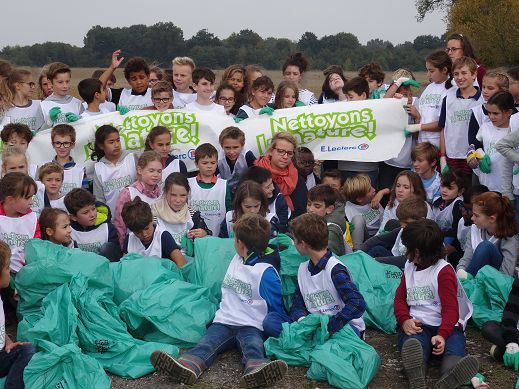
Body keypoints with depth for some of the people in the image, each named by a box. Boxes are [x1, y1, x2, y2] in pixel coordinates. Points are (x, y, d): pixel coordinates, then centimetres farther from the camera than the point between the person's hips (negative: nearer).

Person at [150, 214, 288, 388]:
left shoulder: (266, 272, -5)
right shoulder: (237, 259, 17)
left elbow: (276, 309, -4)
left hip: (252, 326, -5)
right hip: (223, 321, 5)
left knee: (253, 346, -35)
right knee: (207, 343, -25)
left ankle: (255, 368, -67)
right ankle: (188, 365, -53)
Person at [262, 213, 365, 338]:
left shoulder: (336, 270, -14)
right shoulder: (303, 269, 12)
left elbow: (358, 304, -24)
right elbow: (297, 304, 14)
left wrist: (329, 327, -27)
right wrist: (301, 318, -11)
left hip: (344, 326, -7)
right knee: (270, 320, -14)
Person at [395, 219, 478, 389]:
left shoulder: (444, 271, 2)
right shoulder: (409, 268, 24)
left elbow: (450, 308, -8)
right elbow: (400, 298, 19)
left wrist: (442, 335, -27)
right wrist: (404, 320, -6)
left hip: (445, 325, -2)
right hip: (416, 325, 3)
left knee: (454, 344, -38)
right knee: (413, 343, -35)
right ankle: (416, 373, -69)